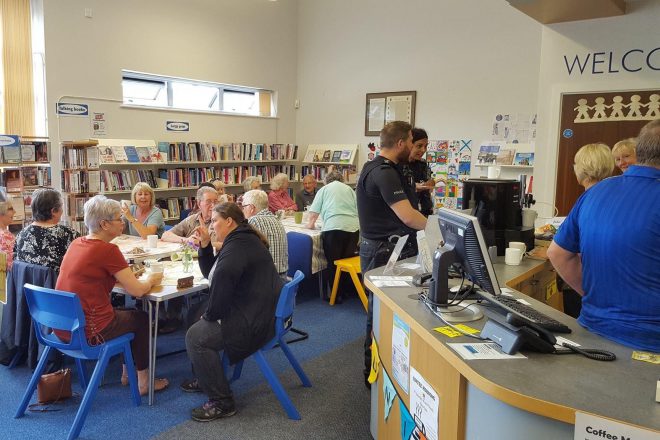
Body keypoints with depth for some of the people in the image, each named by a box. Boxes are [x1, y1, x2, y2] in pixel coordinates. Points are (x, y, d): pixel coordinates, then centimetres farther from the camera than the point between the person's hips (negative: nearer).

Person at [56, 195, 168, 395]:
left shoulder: (77, 243, 5)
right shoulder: (107, 250, -19)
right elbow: (137, 291, -16)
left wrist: (127, 275, 10)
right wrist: (151, 280, 5)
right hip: (88, 332, -8)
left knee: (126, 313, 29)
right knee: (142, 318, 18)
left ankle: (127, 372, 39)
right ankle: (143, 380, 28)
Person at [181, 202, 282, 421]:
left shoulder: (238, 245, -19)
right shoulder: (242, 240, 17)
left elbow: (222, 277, -33)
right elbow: (210, 274, 23)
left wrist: (210, 315, -16)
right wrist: (205, 244, 9)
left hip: (253, 321, -12)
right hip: (256, 311, 12)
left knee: (195, 337, -14)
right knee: (199, 322, 23)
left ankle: (222, 402, -6)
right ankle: (204, 378, 35)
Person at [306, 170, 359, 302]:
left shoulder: (324, 189, 15)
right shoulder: (349, 189, 21)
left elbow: (313, 213, 13)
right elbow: (358, 209, 21)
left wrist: (311, 223, 32)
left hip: (333, 228, -3)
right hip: (354, 227, 3)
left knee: (333, 264, 8)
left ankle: (336, 295, 15)